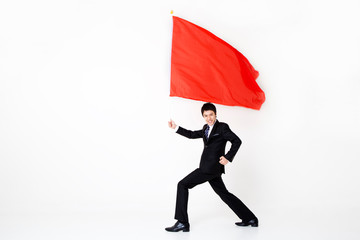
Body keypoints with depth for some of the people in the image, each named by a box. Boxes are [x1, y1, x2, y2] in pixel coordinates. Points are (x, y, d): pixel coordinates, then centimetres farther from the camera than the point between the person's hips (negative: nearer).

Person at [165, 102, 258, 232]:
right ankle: (250, 218, 23)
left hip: (212, 167, -9)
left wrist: (228, 157, -14)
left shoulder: (222, 127, -5)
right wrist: (176, 128, 13)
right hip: (208, 168, 9)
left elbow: (237, 141, -9)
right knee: (224, 194, 15)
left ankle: (182, 222, -9)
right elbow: (192, 134, 22)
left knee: (182, 185, -8)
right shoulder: (206, 128, 17)